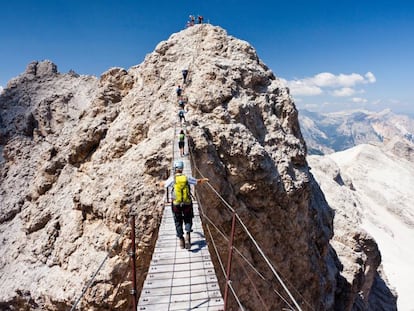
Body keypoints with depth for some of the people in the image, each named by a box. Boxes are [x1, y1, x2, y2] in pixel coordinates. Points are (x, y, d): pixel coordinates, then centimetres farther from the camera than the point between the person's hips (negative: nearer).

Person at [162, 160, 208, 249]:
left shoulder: (172, 178, -9)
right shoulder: (187, 178, -5)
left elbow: (164, 185, 9)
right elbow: (198, 181, 10)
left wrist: (162, 182, 34)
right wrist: (205, 179, 31)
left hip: (176, 204, 0)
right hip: (187, 204, 1)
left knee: (178, 222, 17)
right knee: (188, 221, 15)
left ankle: (181, 241, 23)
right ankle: (187, 236, -10)